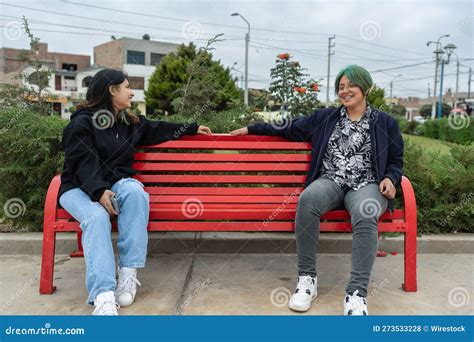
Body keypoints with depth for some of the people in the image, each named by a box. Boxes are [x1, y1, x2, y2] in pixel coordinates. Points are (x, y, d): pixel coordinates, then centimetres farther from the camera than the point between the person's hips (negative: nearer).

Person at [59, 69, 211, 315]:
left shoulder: (131, 123, 16)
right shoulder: (82, 121, -3)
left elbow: (158, 129, 31)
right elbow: (82, 162, -14)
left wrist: (192, 128, 38)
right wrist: (99, 191, -29)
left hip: (117, 183, 4)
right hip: (80, 187, -4)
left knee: (135, 191, -33)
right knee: (97, 217, -37)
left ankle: (128, 273, -34)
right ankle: (103, 296, -49)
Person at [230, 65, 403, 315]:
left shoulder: (386, 123, 13)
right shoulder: (325, 117, 17)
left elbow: (396, 161, 16)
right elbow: (292, 129, 23)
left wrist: (390, 179, -7)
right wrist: (252, 129, 22)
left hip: (367, 185, -1)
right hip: (330, 182, 1)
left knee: (365, 215, -38)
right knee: (307, 199, -35)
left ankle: (356, 293, -34)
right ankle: (307, 278, -24)